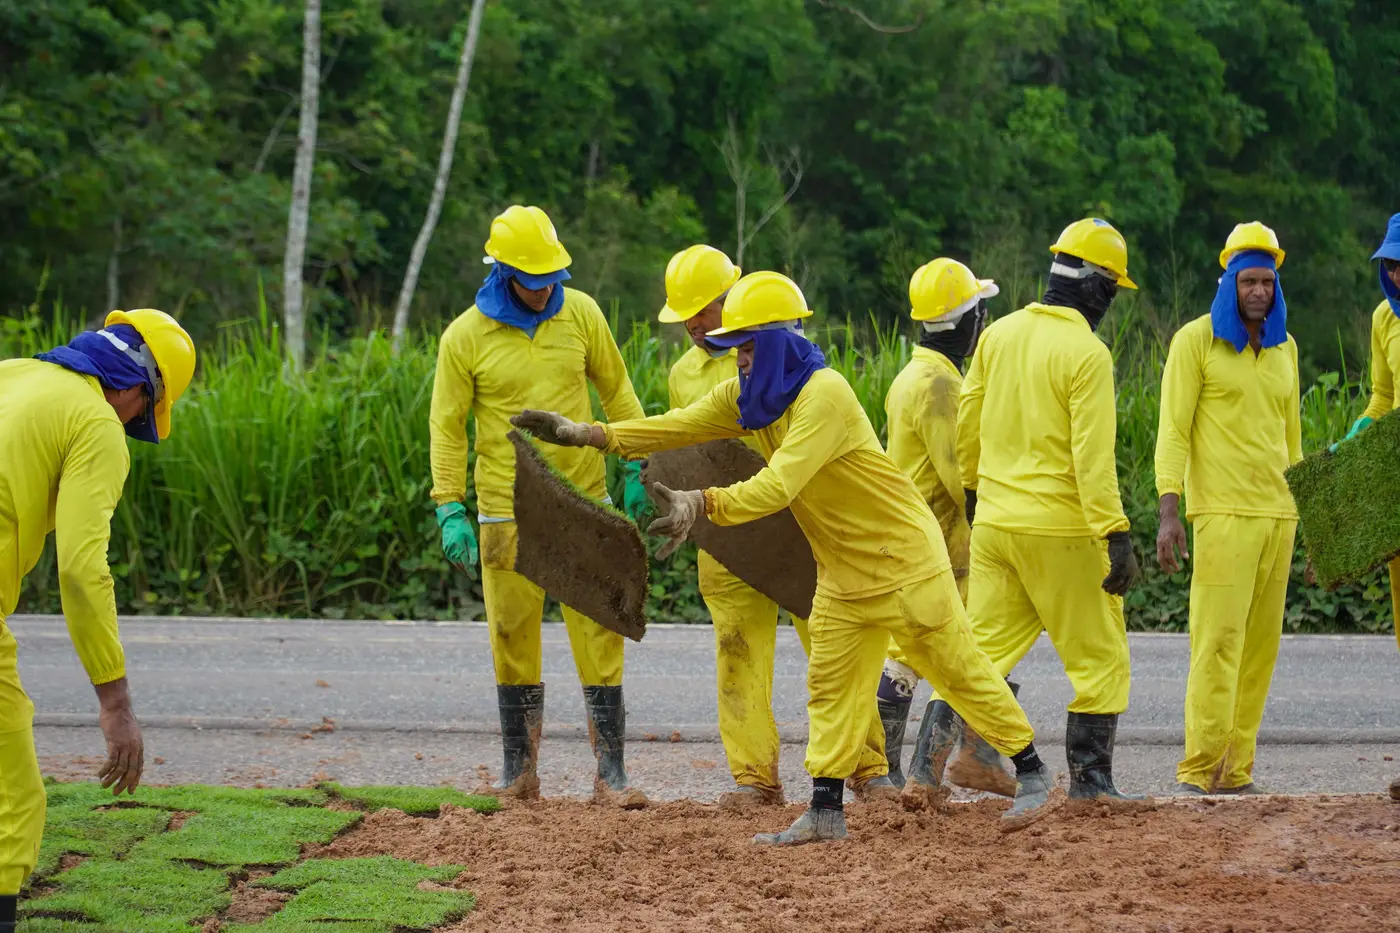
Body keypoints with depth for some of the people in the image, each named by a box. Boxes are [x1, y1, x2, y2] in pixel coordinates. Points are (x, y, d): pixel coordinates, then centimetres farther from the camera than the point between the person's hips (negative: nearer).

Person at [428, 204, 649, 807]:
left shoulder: (580, 313, 0)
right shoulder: (465, 336, -4)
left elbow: (616, 391, 10)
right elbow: (447, 426, 0)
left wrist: (636, 468, 6)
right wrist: (450, 510, -6)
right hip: (507, 513, -1)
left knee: (599, 633, -4)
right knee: (513, 640, 5)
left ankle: (610, 773, -1)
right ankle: (519, 772, 16)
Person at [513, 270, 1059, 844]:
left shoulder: (823, 394, -26)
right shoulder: (749, 396, 2)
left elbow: (779, 485, -35)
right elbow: (677, 428, -1)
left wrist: (702, 504, -47)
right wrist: (587, 435, -11)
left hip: (902, 559, -9)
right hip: (842, 571, 9)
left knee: (958, 669, 0)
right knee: (830, 686, 7)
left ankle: (1033, 774, 12)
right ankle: (825, 814, 10)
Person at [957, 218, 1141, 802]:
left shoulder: (999, 334, 6)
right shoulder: (1087, 354, -14)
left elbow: (968, 421, 14)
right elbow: (1093, 457, -19)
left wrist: (973, 489, 27)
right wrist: (1117, 537, -18)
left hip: (994, 521, 6)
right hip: (1060, 530, -6)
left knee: (984, 648, 11)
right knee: (1100, 656, 7)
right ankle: (1089, 778, 7)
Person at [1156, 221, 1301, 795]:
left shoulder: (1284, 348, 16)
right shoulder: (1196, 340, 0)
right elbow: (1173, 430, -4)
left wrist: (1306, 504, 21)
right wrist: (1168, 512, -12)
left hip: (1278, 512, 6)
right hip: (1222, 511, -6)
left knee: (1261, 644, 2)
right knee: (1219, 640, -13)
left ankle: (1235, 772, 5)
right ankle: (1198, 771, -13)